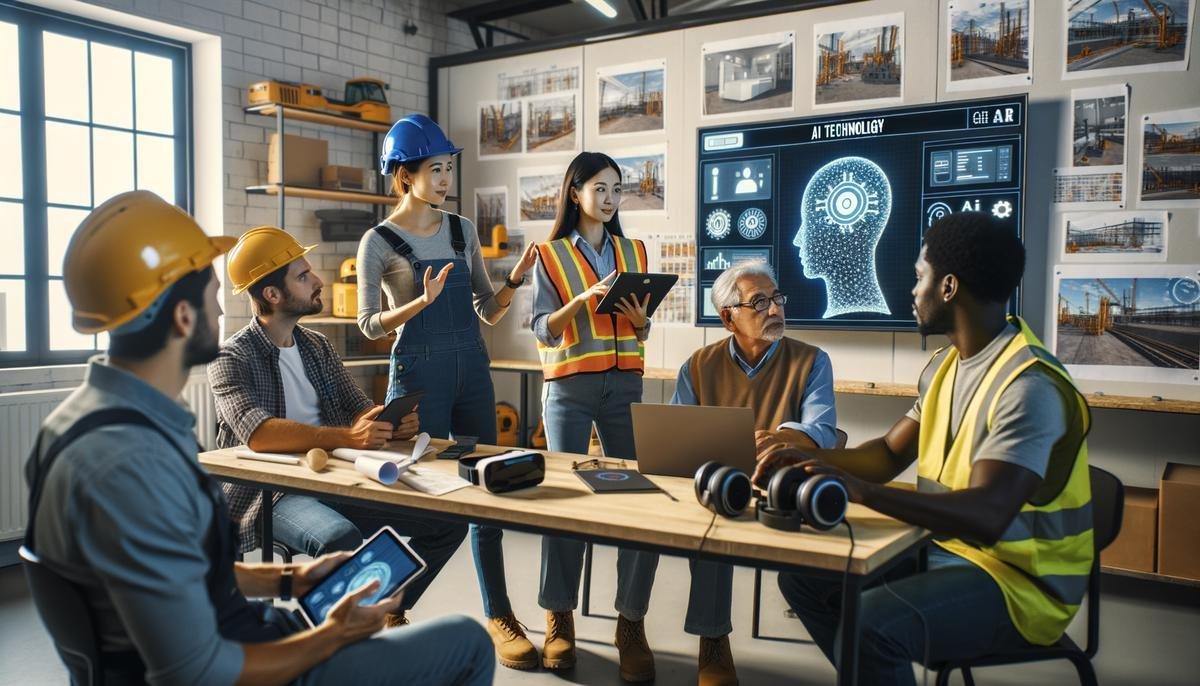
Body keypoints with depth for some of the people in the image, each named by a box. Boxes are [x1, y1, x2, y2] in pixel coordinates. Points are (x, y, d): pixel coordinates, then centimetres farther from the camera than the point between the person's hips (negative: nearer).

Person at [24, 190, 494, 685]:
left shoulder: (100, 411, 1)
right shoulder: (130, 466, -32)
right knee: (466, 644, -2)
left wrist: (288, 580, 7)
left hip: (220, 636, 10)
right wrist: (332, 636, -14)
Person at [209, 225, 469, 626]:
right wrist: (347, 437, -38)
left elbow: (359, 407, 8)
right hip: (270, 494, -6)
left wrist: (391, 425, -17)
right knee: (342, 539, -37)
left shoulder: (318, 346, 14)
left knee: (449, 519, -6)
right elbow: (259, 433, -25)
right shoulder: (233, 359, -8)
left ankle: (392, 612, 12)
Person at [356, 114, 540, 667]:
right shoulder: (379, 241, -4)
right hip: (418, 373, -5)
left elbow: (487, 313, 11)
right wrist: (423, 300, -21)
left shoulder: (462, 230, 10)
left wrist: (514, 281, -7)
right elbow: (369, 325, -7)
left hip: (471, 369, 5)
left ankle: (499, 617, 17)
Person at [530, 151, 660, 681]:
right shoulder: (550, 255, 4)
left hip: (623, 384, 3)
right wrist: (584, 300, -18)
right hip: (568, 387, -2)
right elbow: (543, 329, -3)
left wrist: (640, 318, -8)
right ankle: (559, 619, 11)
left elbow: (642, 330, 15)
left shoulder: (634, 252, 13)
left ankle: (631, 622, 6)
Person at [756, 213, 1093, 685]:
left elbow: (985, 516, -34)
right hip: (945, 547, 9)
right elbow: (890, 455, 11)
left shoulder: (1030, 386, -23)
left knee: (872, 624, -32)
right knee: (804, 575, 4)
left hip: (1021, 580, -9)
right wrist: (811, 460, -6)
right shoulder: (946, 364, 6)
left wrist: (862, 491, -44)